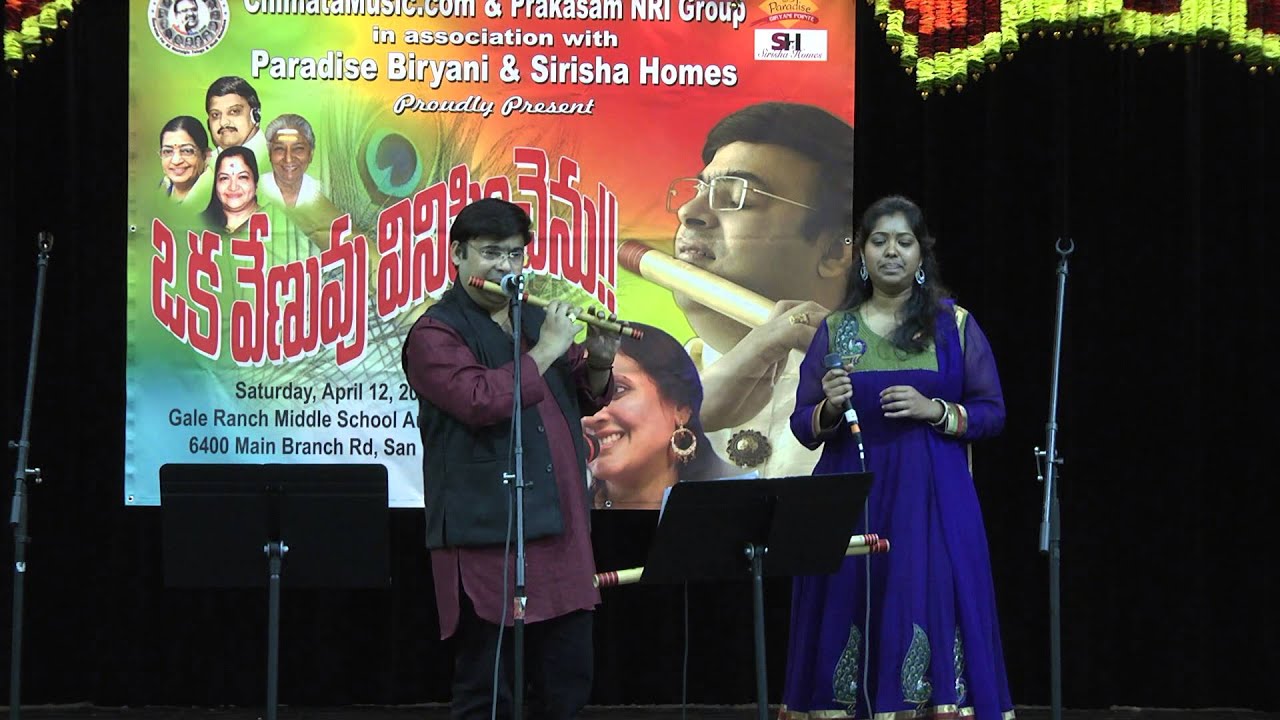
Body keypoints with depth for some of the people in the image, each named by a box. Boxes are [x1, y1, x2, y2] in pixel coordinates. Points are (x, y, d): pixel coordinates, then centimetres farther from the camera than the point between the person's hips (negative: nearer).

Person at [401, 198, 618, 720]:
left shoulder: (538, 316, 16)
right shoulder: (435, 334, -6)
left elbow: (585, 400, 22)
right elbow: (480, 401, -23)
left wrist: (598, 363, 2)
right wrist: (545, 350, -16)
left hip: (560, 533, 7)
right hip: (485, 538, -7)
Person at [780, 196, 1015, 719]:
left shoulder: (954, 324, 5)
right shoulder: (834, 330, 9)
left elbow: (992, 413, 4)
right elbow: (802, 426, 8)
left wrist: (935, 411, -12)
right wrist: (830, 407, -13)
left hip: (931, 503, -1)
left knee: (932, 615, -9)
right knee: (849, 624, -2)